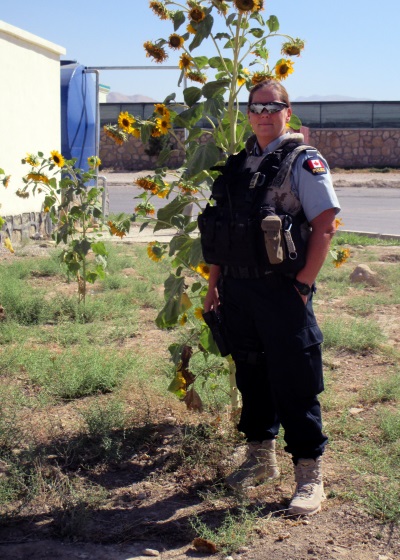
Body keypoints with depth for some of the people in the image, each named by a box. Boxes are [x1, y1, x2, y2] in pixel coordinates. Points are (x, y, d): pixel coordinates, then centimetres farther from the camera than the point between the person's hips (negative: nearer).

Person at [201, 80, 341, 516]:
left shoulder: (303, 161, -5)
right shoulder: (237, 164, 13)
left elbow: (325, 224, -11)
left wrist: (303, 284, -14)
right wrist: (214, 284, 14)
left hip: (281, 290, -6)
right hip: (237, 288, 6)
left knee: (294, 382, -1)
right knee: (250, 374, 15)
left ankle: (309, 474, 11)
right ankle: (260, 457, 32)